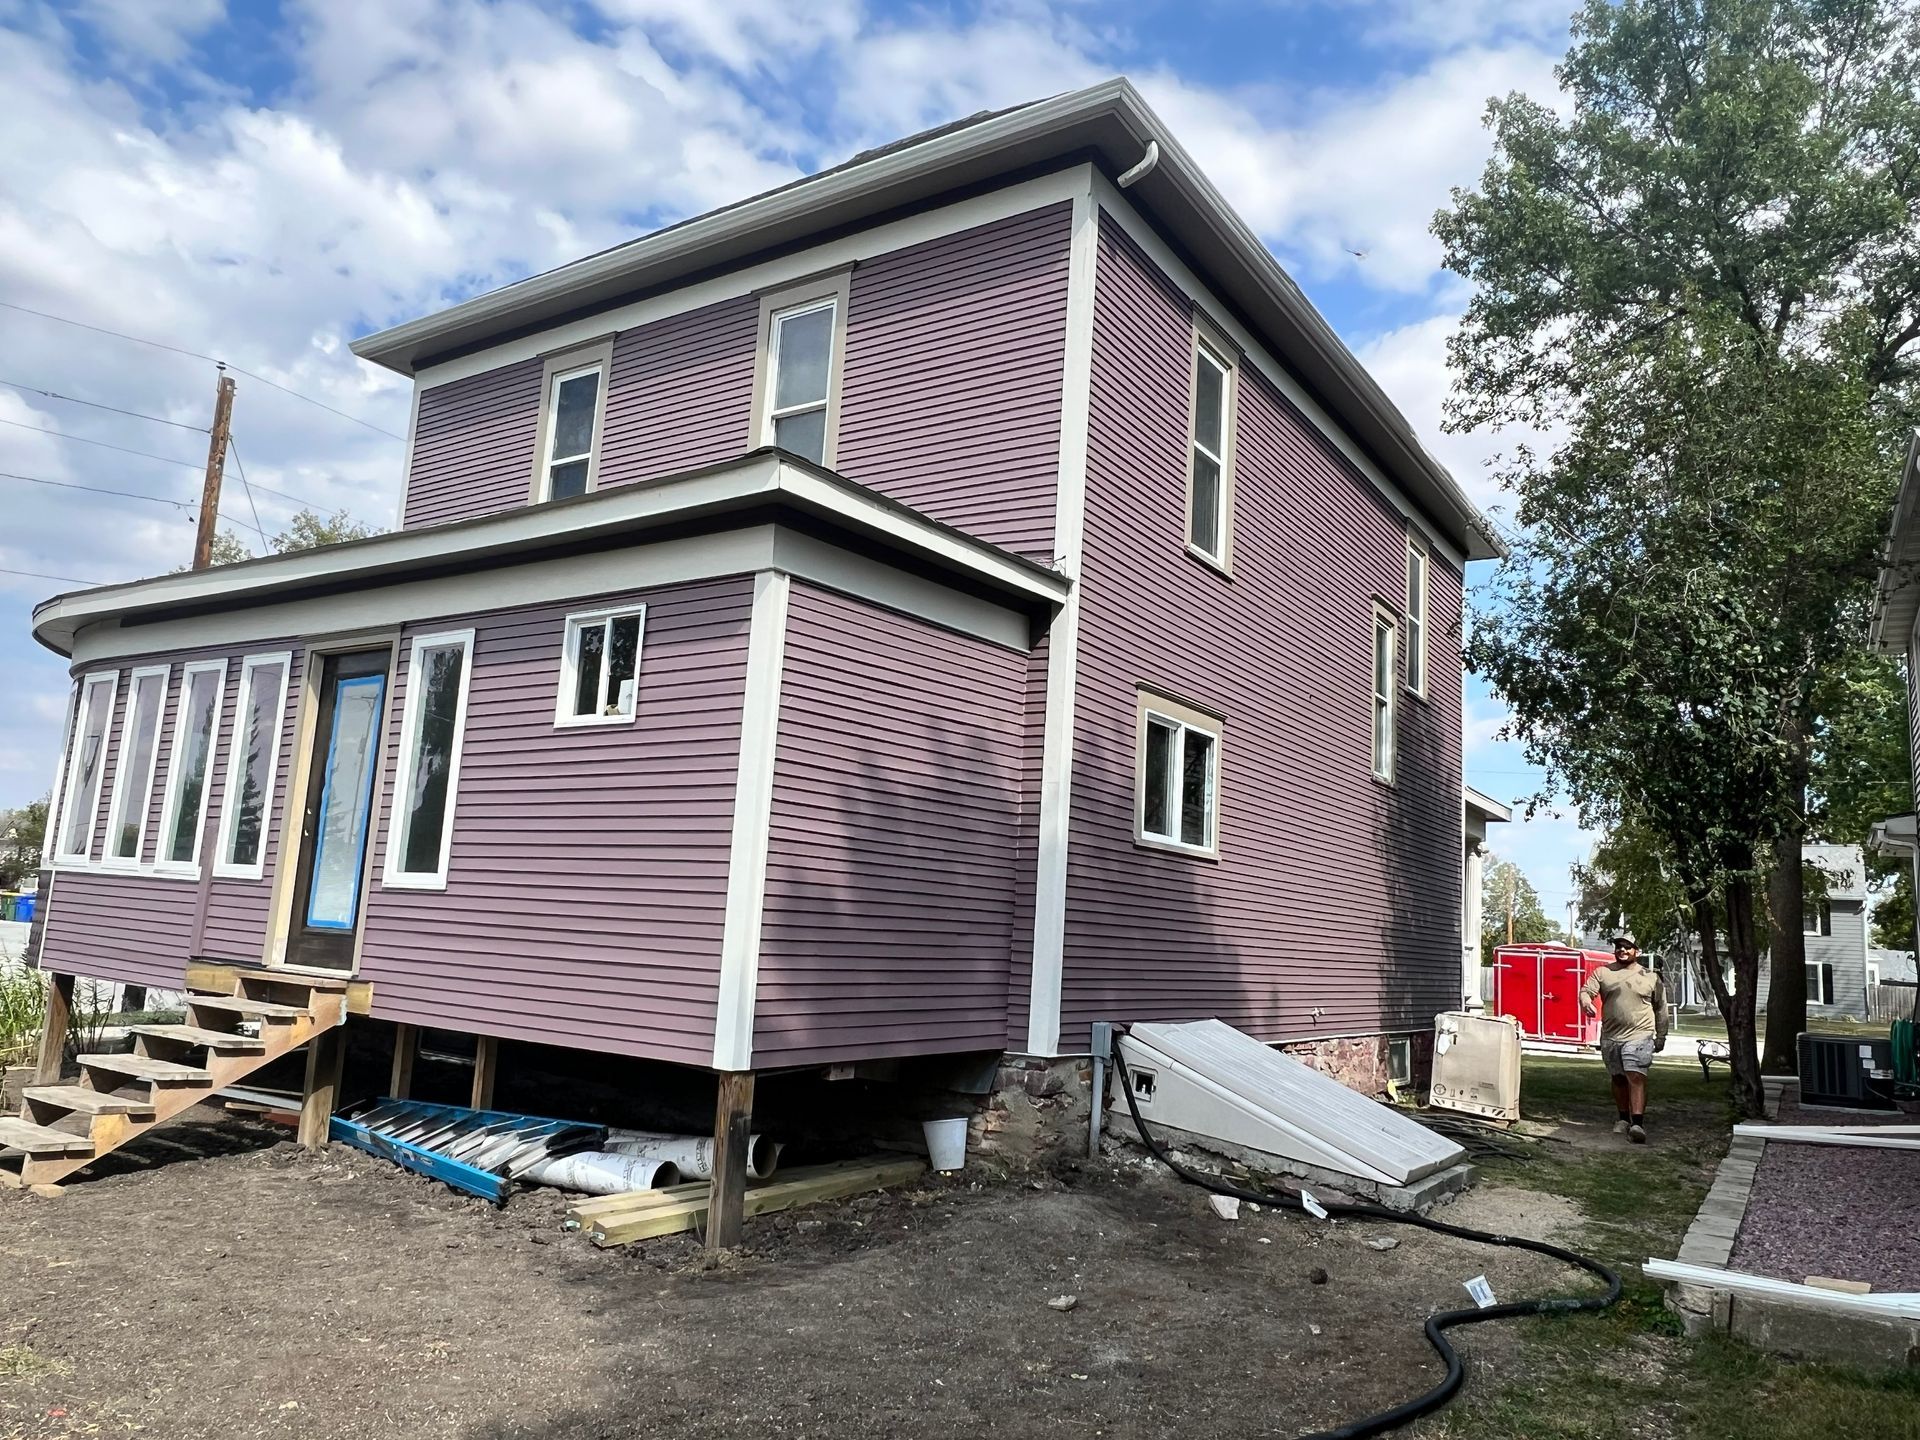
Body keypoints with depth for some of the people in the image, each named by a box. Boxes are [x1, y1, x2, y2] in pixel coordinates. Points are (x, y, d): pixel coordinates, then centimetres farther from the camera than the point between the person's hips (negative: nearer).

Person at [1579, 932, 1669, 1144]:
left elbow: (1660, 1008, 10)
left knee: (1636, 1077, -15)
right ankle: (1623, 1119, 26)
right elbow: (1587, 989, -4)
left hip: (1639, 1036, -3)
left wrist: (1661, 1036, 8)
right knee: (1618, 1079, 13)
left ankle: (1637, 1124, -20)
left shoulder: (1650, 977, 5)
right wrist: (1585, 1000, -28)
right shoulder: (1603, 972, 7)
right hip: (1610, 1037, 3)